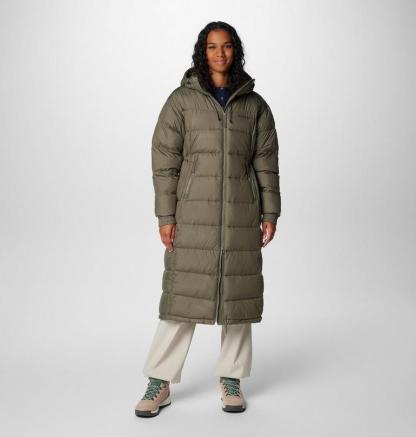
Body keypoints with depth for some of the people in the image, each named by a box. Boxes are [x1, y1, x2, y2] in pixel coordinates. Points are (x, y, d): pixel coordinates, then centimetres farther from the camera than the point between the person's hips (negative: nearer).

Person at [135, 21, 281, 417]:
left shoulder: (254, 104, 8)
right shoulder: (181, 100, 2)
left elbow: (266, 162, 9)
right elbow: (164, 160, -2)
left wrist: (270, 213, 3)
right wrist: (165, 216, -8)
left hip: (240, 213, 2)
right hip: (193, 212, -2)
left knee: (238, 293, 6)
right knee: (182, 293, -1)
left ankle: (231, 379, 21)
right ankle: (160, 384, 10)